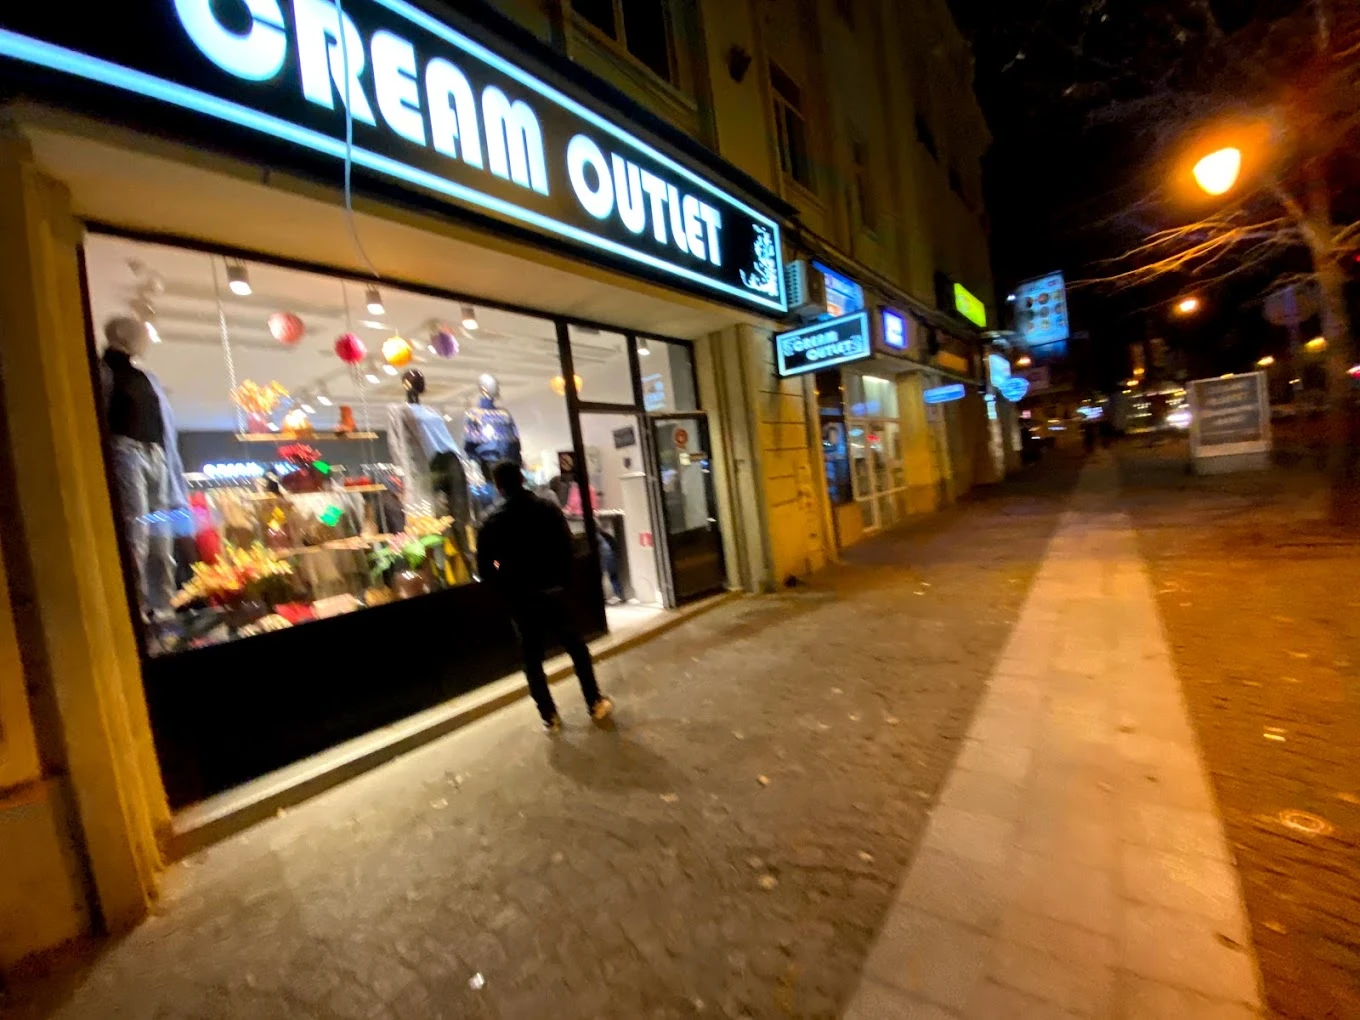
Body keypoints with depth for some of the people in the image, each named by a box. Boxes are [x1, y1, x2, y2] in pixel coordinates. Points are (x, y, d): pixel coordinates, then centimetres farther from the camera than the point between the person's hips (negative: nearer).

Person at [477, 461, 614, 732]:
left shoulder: (492, 522, -6)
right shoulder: (548, 509, -2)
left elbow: (484, 567, -8)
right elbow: (567, 547, -3)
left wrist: (506, 590, 5)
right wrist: (563, 579, 7)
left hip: (520, 599, -1)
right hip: (554, 591, 1)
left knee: (532, 660, 12)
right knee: (577, 648, 14)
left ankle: (550, 717, 19)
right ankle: (595, 704, 20)